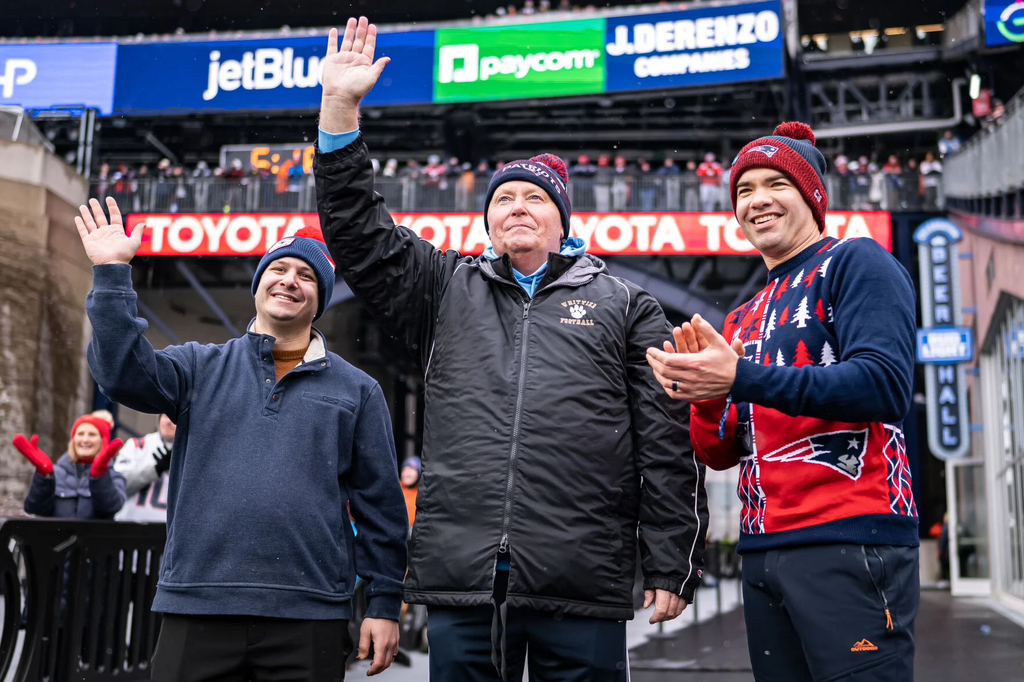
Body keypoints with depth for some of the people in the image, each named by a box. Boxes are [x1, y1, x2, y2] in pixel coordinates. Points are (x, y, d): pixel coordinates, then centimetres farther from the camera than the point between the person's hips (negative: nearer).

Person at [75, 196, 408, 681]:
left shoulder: (357, 390, 9)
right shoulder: (200, 368, 11)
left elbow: (381, 506, 7)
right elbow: (124, 373, -7)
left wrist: (384, 604, 3)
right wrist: (112, 275, -14)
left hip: (310, 621, 0)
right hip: (197, 611, 1)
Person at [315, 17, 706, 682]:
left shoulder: (624, 305, 11)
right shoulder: (447, 290, 18)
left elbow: (668, 444, 6)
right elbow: (360, 235, 10)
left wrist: (672, 566, 0)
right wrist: (340, 106, 3)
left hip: (583, 583, -1)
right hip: (461, 579, 2)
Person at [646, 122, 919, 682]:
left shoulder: (856, 263, 0)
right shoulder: (741, 320, 20)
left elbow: (886, 387, -16)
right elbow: (720, 455, 17)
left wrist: (741, 379, -21)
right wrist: (704, 395, -5)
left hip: (851, 538, -7)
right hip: (762, 552, 7)